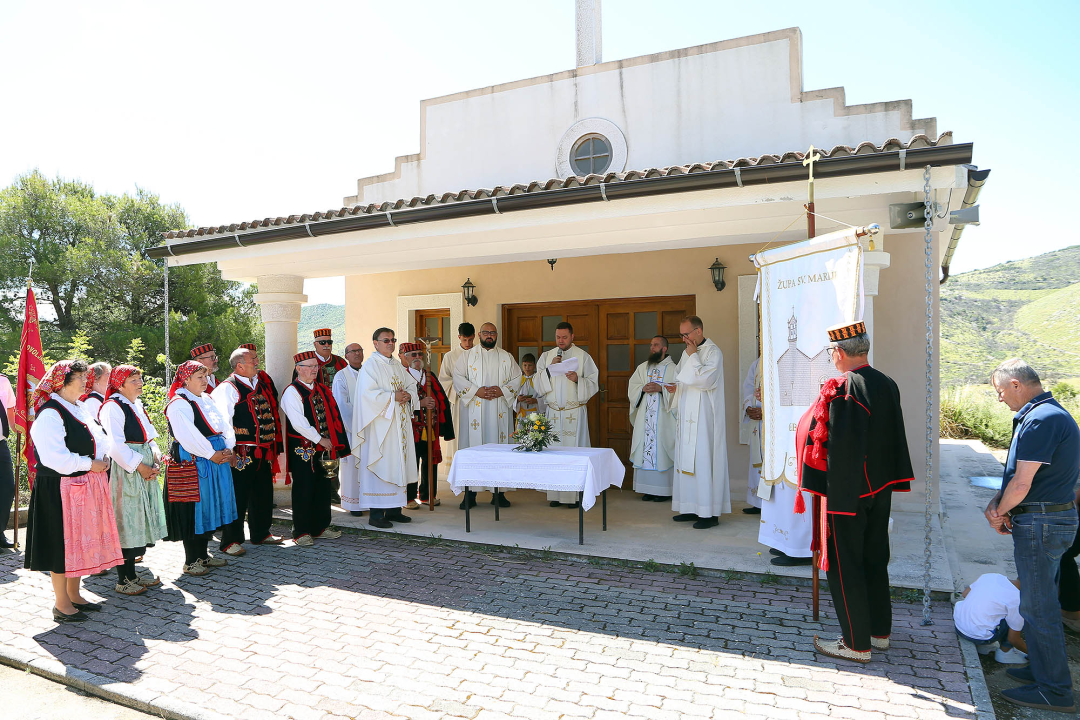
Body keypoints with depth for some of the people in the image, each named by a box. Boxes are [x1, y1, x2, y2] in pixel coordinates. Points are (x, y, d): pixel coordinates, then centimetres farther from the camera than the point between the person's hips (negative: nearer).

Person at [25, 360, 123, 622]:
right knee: (63, 542, 2)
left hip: (85, 487, 9)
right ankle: (61, 604, 14)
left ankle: (74, 594, 30)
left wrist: (103, 456, -2)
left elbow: (98, 437, 16)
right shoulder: (50, 414, -17)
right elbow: (55, 457, -23)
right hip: (60, 489, -9)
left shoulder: (79, 408, 11)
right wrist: (90, 464, -17)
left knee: (80, 541, 16)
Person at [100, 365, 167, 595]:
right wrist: (139, 466, -17)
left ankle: (132, 574, 24)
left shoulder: (137, 406, 17)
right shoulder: (112, 407, -11)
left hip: (145, 470, 9)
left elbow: (150, 436, 19)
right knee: (126, 523, -3)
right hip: (124, 472, -9)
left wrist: (155, 458, 2)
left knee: (140, 522, 13)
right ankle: (124, 580, 8)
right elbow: (115, 445, -19)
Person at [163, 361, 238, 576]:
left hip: (217, 459, 8)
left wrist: (228, 449, -5)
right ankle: (191, 561, 11)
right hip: (192, 464, -8)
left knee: (210, 508, 14)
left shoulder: (207, 400, 15)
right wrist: (212, 454, -17)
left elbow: (224, 425, 10)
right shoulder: (178, 404, -11)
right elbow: (188, 437, -19)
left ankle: (203, 554, 26)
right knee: (193, 511, -1)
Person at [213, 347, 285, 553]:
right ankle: (230, 541, 10)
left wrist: (274, 444, 20)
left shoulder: (262, 382, 15)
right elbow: (223, 422, -16)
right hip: (242, 453, -8)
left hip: (263, 452, 8)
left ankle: (261, 533, 32)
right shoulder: (228, 388, -10)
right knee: (238, 497, -2)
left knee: (263, 494, 17)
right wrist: (230, 451, -21)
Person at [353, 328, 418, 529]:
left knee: (398, 465, 9)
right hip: (380, 424, -8)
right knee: (380, 466, -7)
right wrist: (393, 397, -18)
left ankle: (394, 509, 17)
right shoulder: (370, 366, -7)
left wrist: (408, 395, -4)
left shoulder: (398, 366, 17)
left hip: (400, 422, 8)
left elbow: (412, 386, 17)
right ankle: (376, 514, -1)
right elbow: (368, 393, -17)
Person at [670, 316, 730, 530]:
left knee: (704, 460, -8)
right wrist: (675, 386, 5)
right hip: (687, 416, 8)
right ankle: (691, 508, 17)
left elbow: (705, 379, -20)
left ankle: (710, 513, -2)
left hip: (704, 417, -8)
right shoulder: (688, 352, 16)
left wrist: (693, 356, -12)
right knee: (686, 461, 9)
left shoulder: (713, 352, -8)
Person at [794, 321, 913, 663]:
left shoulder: (842, 390, -21)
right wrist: (887, 479, 20)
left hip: (848, 492, -8)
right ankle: (879, 630, 34)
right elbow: (895, 439, 11)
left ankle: (856, 644, 14)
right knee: (875, 559, 20)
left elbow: (840, 448, -22)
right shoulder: (887, 384, 4)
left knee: (845, 565, 4)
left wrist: (830, 492, -14)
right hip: (880, 490, 8)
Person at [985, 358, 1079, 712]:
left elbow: (1022, 483, -22)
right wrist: (997, 502, 1)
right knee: (1043, 603, 20)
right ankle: (1044, 670, 34)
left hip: (1040, 523, -10)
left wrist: (1000, 513, -6)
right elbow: (1020, 474, 14)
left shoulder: (1040, 420, -22)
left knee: (1038, 607, 1)